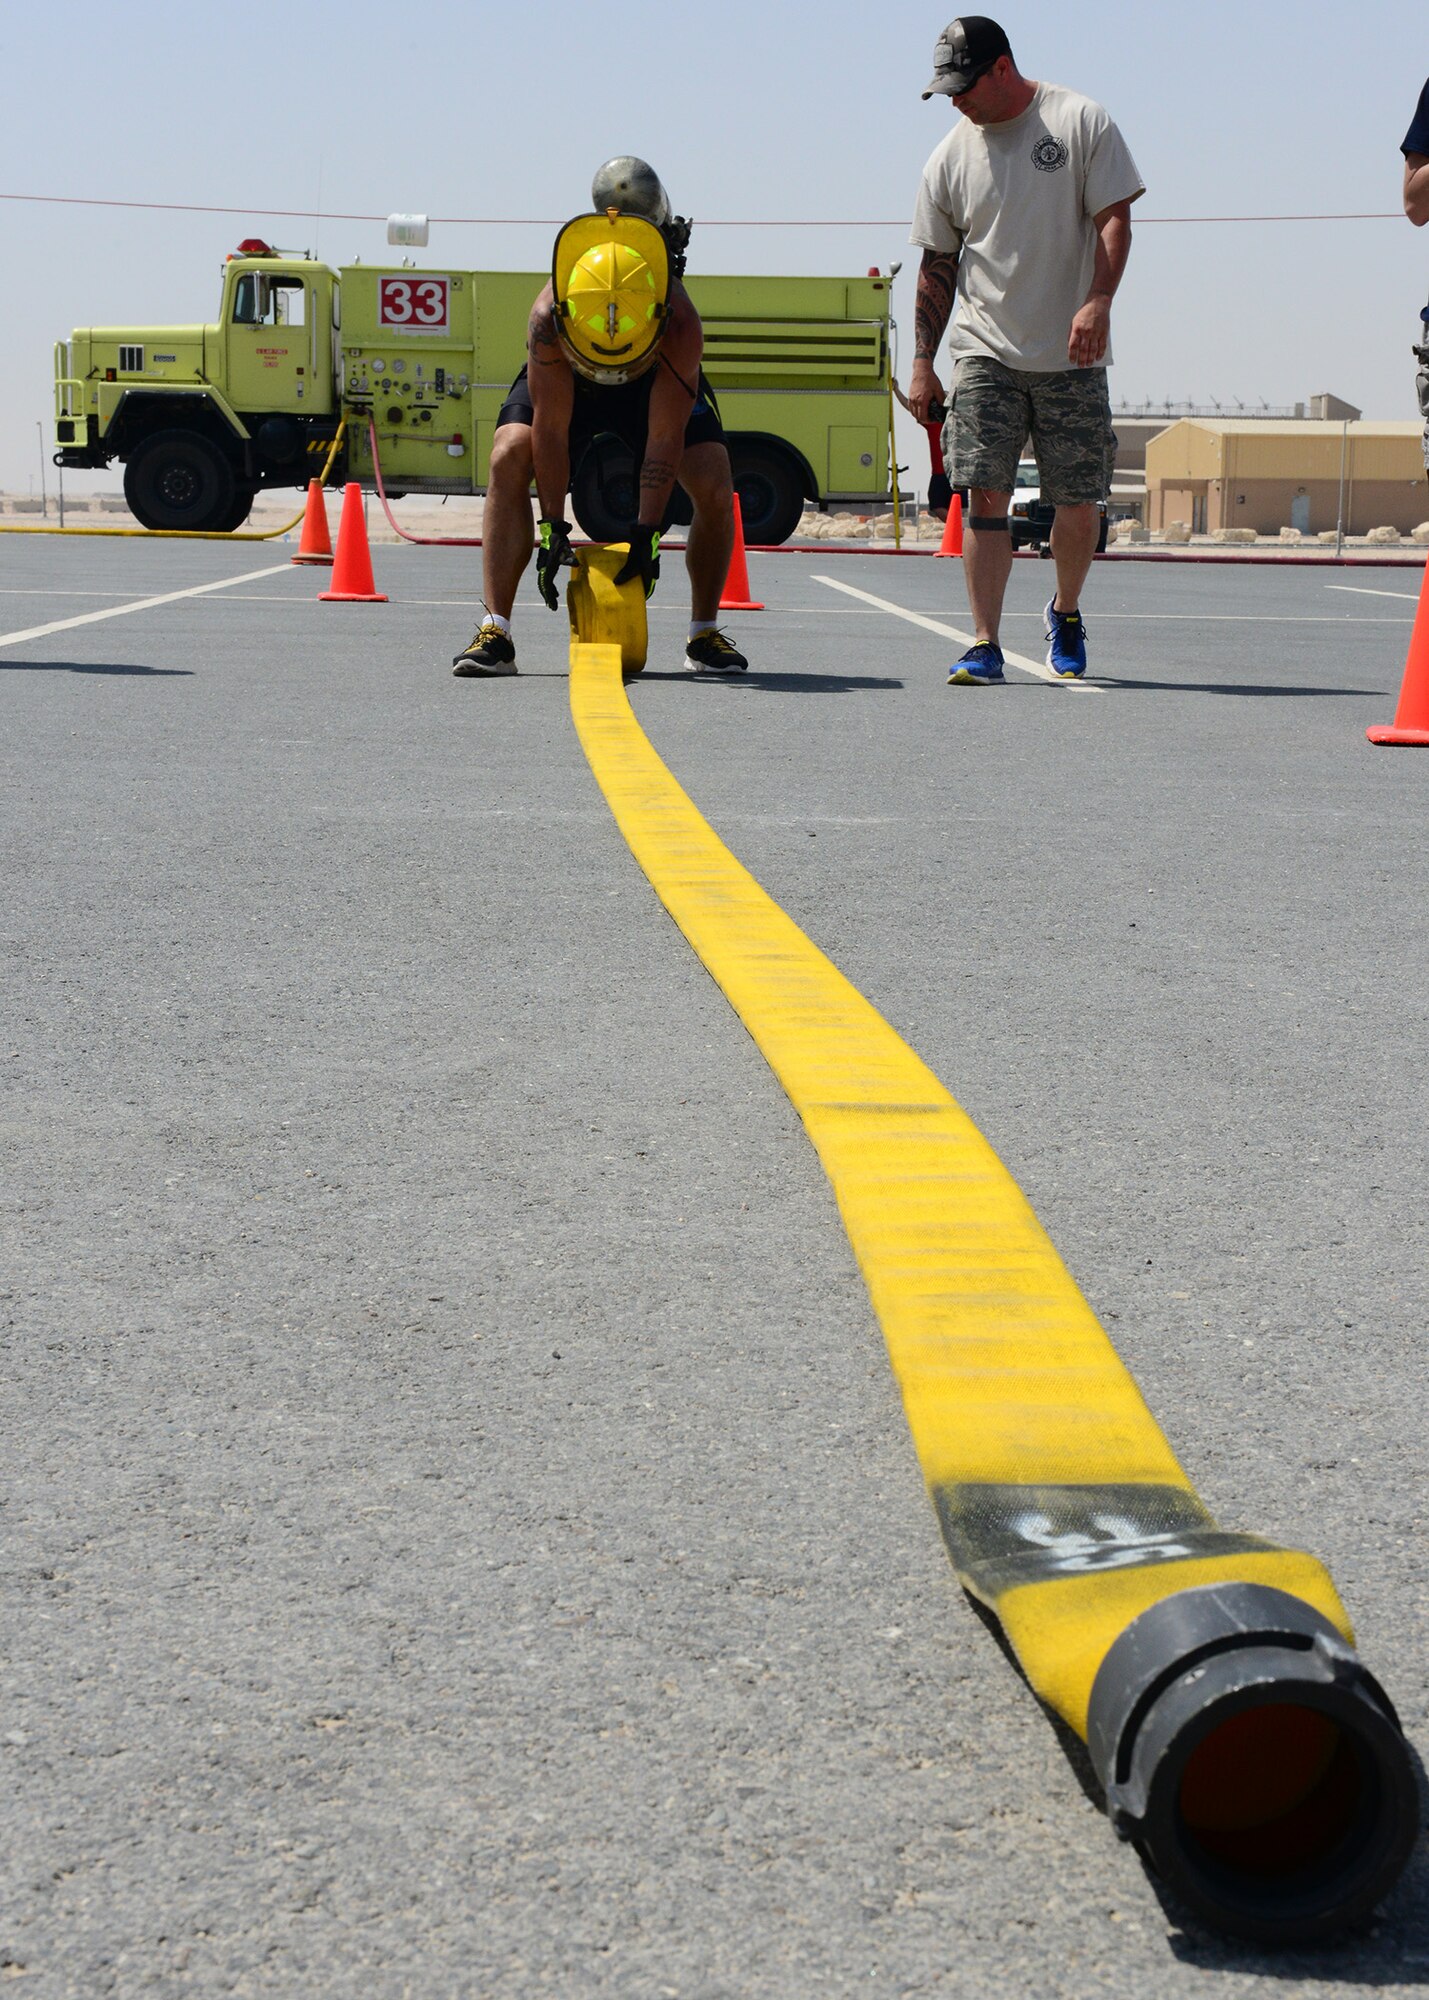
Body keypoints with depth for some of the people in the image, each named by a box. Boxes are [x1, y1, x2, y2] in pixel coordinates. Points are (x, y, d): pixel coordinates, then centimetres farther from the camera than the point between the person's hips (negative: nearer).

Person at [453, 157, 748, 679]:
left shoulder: (680, 324, -38)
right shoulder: (547, 317, -38)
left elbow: (665, 436, -33)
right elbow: (550, 428, -30)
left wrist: (646, 534, -32)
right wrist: (553, 528, -28)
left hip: (656, 382, 0)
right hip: (564, 381, 0)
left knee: (714, 489, -17)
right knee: (508, 459, -24)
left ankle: (704, 635, 2)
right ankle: (495, 631, -22)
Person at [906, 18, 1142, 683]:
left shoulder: (1081, 122, 0)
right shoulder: (950, 157, 8)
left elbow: (1114, 219, -4)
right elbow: (938, 266, 13)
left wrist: (1097, 302, -20)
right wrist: (922, 362, 7)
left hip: (1072, 355, -1)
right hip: (984, 352, 2)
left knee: (1079, 503, 2)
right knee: (985, 496, -10)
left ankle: (1066, 612, 29)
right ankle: (985, 646, -9)